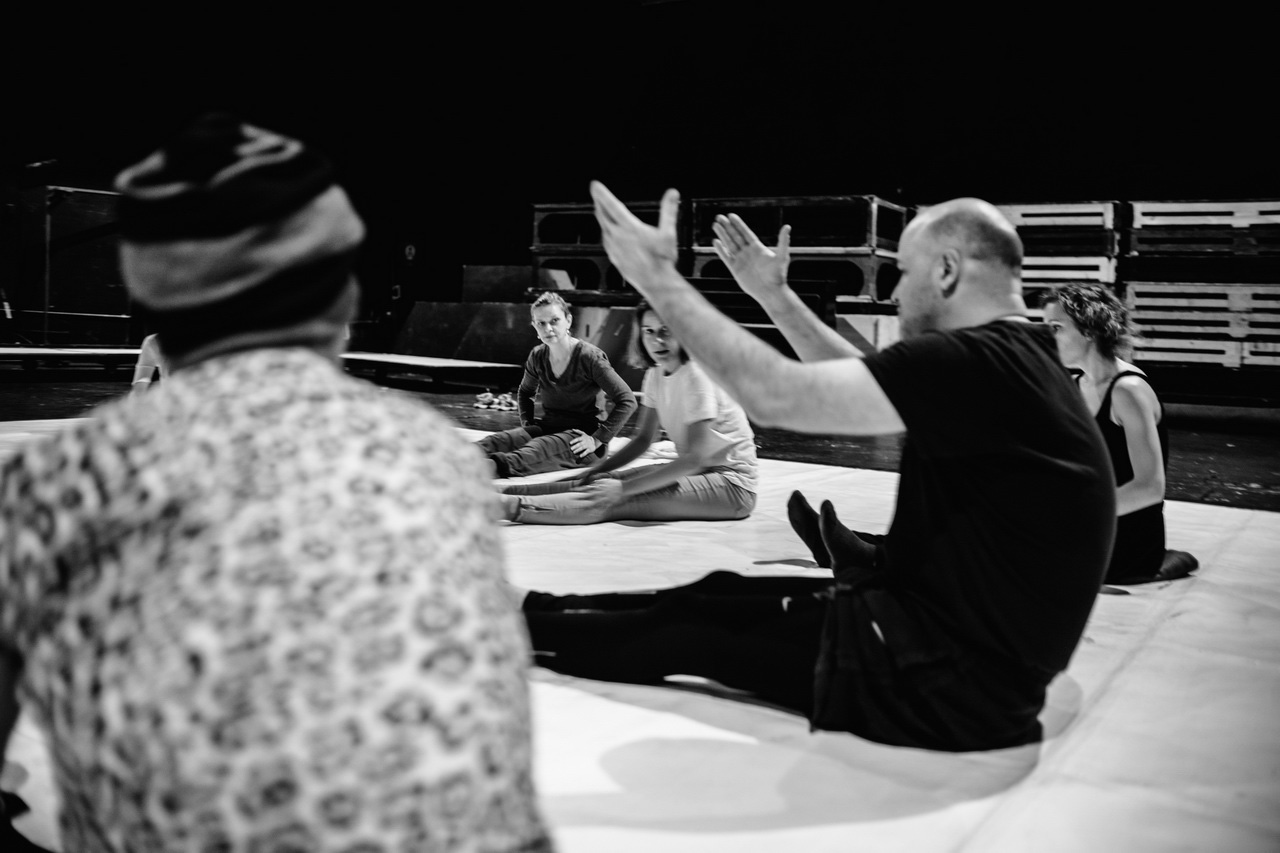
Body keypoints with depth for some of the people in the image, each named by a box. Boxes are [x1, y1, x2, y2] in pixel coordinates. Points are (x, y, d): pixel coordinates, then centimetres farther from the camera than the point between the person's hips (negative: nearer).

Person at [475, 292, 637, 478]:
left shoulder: (590, 356, -11)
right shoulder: (537, 356, 7)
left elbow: (628, 401, -14)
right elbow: (524, 392, 29)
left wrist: (598, 439, -17)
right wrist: (526, 422, 10)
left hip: (582, 435, -6)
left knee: (540, 448, -40)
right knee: (497, 440, -25)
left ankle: (494, 465, -69)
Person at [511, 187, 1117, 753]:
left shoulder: (980, 363, -23)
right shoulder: (1010, 358, 8)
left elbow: (774, 395, -25)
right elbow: (859, 382, 20)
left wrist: (658, 279, -15)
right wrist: (773, 295, 22)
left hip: (947, 684, -8)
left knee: (688, 629, 4)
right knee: (720, 596, 13)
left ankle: (523, 621, 23)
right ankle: (530, 610, 26)